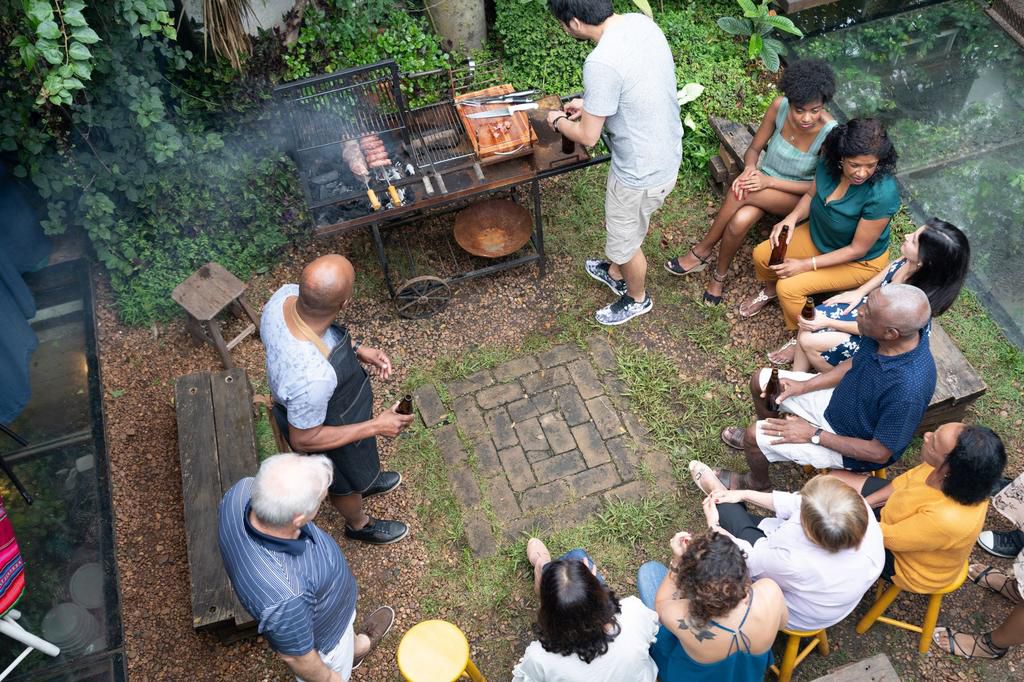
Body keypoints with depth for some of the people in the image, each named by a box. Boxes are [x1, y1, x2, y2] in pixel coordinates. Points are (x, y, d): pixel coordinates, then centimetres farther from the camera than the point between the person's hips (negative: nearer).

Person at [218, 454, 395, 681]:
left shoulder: (243, 491, -33)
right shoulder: (284, 596, -48)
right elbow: (296, 655, -27)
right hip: (319, 637, -5)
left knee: (345, 624, 37)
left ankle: (357, 646, 69)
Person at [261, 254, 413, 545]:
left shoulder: (286, 295, -29)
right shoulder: (313, 377, -48)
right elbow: (304, 440, -29)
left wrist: (358, 349, -8)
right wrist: (375, 426, -23)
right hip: (331, 432, -6)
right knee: (347, 480, 29)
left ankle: (364, 481, 71)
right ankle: (359, 524, 62)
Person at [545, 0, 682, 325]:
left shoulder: (602, 63, -33)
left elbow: (588, 136, -21)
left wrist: (558, 121, -1)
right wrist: (590, 103, 15)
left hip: (641, 173, -8)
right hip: (666, 154, 8)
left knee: (624, 241, 20)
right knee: (620, 224, 32)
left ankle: (637, 299, 46)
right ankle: (616, 274, 59)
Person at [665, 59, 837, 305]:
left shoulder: (830, 133, -26)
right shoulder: (779, 106, -16)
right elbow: (754, 148, -3)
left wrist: (769, 181, -27)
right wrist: (750, 169, -27)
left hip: (798, 197, -3)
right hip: (765, 179, 3)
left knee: (741, 192, -31)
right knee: (740, 220, -31)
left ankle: (703, 249, -13)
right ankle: (719, 274, -8)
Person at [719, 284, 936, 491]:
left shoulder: (909, 390, -41)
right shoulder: (880, 337, -20)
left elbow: (880, 453, -28)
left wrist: (812, 435, -22)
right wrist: (804, 386, -7)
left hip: (850, 443, -7)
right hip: (839, 398, 7)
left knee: (753, 436, -8)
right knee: (761, 380, 11)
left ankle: (757, 481, 27)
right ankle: (767, 439, 41)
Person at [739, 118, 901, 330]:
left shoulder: (882, 195, -36)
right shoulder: (829, 162, -20)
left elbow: (857, 249, -26)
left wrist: (807, 265, -27)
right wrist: (792, 218, -21)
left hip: (860, 261, -6)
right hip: (818, 235, 6)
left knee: (789, 288, -20)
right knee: (762, 254, -4)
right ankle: (770, 291, 30)